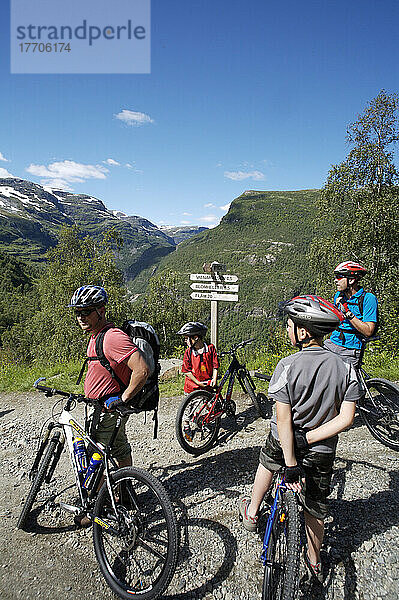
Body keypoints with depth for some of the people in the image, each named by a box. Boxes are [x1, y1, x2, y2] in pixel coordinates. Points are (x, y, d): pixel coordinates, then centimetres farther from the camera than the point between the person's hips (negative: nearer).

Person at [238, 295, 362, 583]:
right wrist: (308, 439, -12)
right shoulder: (345, 368, -11)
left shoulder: (287, 366, -23)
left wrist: (291, 464, -17)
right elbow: (346, 418, -13)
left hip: (282, 443, -2)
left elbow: (284, 420, -23)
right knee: (316, 507, 23)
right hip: (322, 453, 2)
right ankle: (314, 561, 43)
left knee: (267, 464, 32)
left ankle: (251, 513, 49)